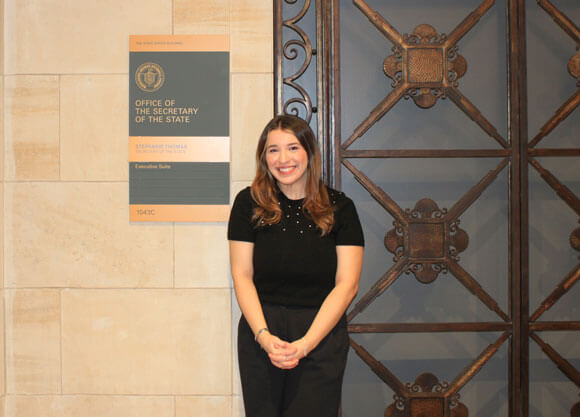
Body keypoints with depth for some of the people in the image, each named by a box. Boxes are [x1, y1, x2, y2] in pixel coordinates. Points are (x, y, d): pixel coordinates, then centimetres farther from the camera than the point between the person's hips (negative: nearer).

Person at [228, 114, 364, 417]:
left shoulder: (339, 207, 0)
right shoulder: (249, 204, 2)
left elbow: (347, 284, -4)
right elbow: (242, 276, 0)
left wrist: (305, 343, -12)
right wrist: (264, 336, -12)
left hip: (322, 335, -1)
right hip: (260, 334, 1)